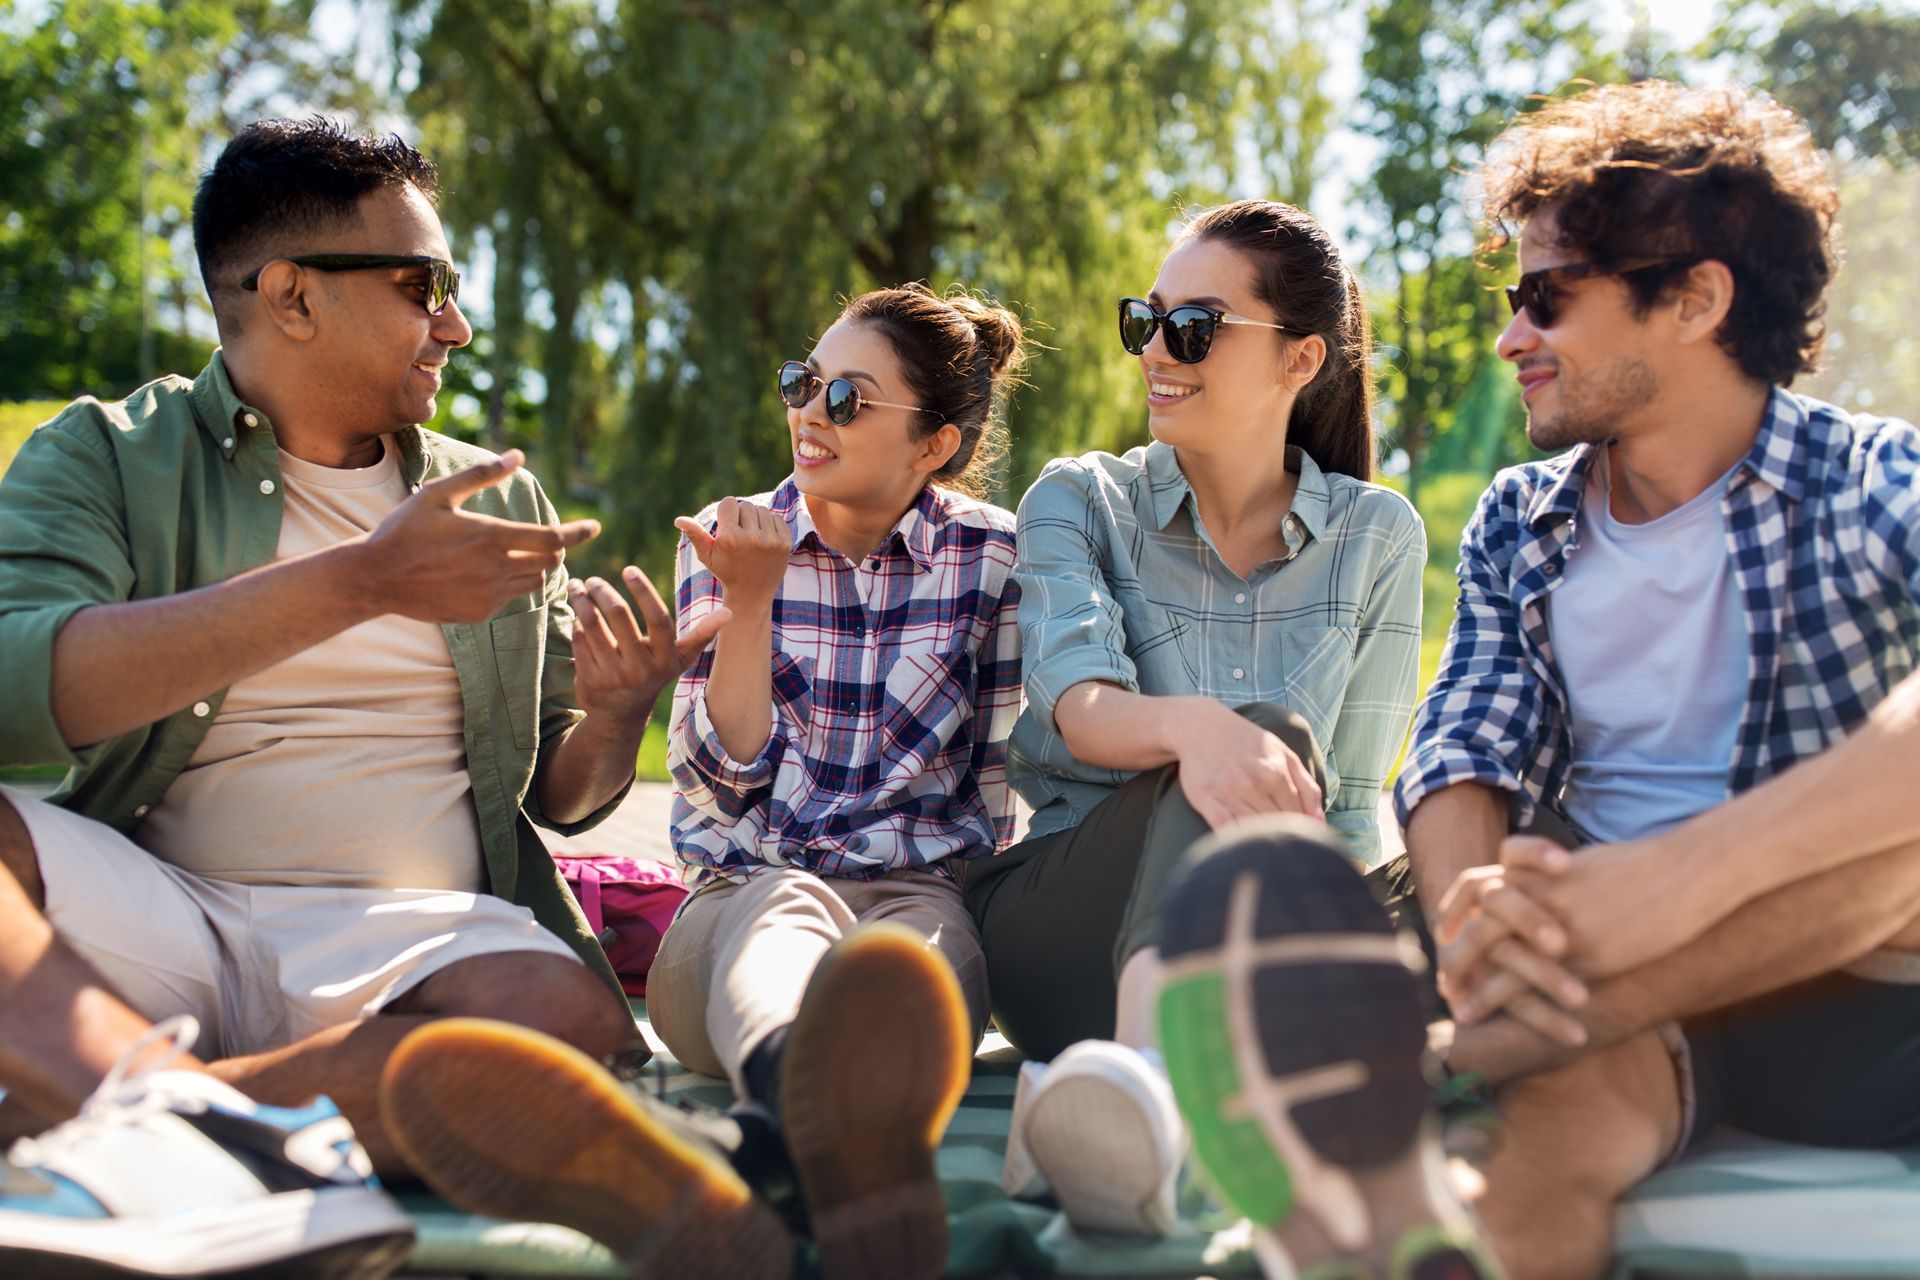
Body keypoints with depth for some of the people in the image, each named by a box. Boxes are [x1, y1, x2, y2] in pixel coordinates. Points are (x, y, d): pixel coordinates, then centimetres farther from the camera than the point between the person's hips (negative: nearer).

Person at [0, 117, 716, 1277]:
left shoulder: (499, 500, 19)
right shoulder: (106, 457, 8)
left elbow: (563, 797, 21)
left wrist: (612, 717, -4)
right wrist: (360, 583, -17)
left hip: (409, 928, 2)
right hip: (150, 909, -1)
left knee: (570, 1020, -32)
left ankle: (133, 1131, -35)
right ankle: (166, 1093, -46)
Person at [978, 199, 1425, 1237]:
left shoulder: (1377, 537, 11)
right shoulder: (1080, 501, 7)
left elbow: (1350, 794, 9)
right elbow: (1076, 703, -14)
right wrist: (1192, 725, -36)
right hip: (1058, 933, -1)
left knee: (1270, 744, -34)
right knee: (1265, 729, -33)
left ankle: (1139, 1085, -59)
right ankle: (1152, 1088, -60)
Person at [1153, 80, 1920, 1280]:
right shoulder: (1519, 526, 13)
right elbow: (1465, 758, -2)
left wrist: (1689, 870, -40)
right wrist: (1467, 905, -27)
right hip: (1612, 976, 2)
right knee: (1560, 1091, -35)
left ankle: (1396, 1070, -41)